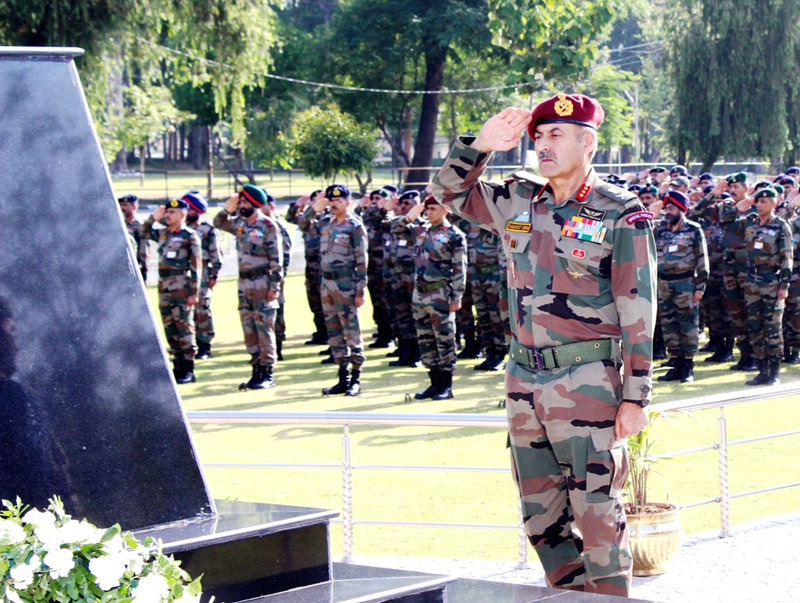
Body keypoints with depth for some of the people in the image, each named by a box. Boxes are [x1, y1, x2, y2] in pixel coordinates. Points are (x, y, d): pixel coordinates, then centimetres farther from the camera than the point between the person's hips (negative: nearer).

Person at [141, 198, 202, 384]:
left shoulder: (189, 236, -6)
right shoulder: (163, 234, 13)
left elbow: (196, 267, -8)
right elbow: (144, 232, 29)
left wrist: (194, 292, -13)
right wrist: (154, 217, 12)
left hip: (181, 289, -7)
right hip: (164, 287, 7)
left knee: (184, 328, -5)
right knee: (170, 329, 9)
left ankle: (188, 369, -1)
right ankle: (178, 366, 16)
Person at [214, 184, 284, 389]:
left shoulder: (268, 226, -10)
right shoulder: (240, 223, 10)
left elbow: (276, 259, -11)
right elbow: (219, 223, 23)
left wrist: (274, 286, -15)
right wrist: (227, 208, 3)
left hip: (262, 284, -7)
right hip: (244, 283, 7)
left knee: (265, 329, -4)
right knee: (249, 330, 9)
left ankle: (267, 373, 0)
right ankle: (257, 371, 16)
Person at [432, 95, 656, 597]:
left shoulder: (621, 216, -5)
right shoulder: (519, 201, 10)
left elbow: (638, 310, -7)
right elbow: (451, 192, 20)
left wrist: (635, 396, -11)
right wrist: (481, 145, 1)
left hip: (586, 380, -6)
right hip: (525, 377, 6)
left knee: (596, 510, -6)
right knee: (541, 514, 12)